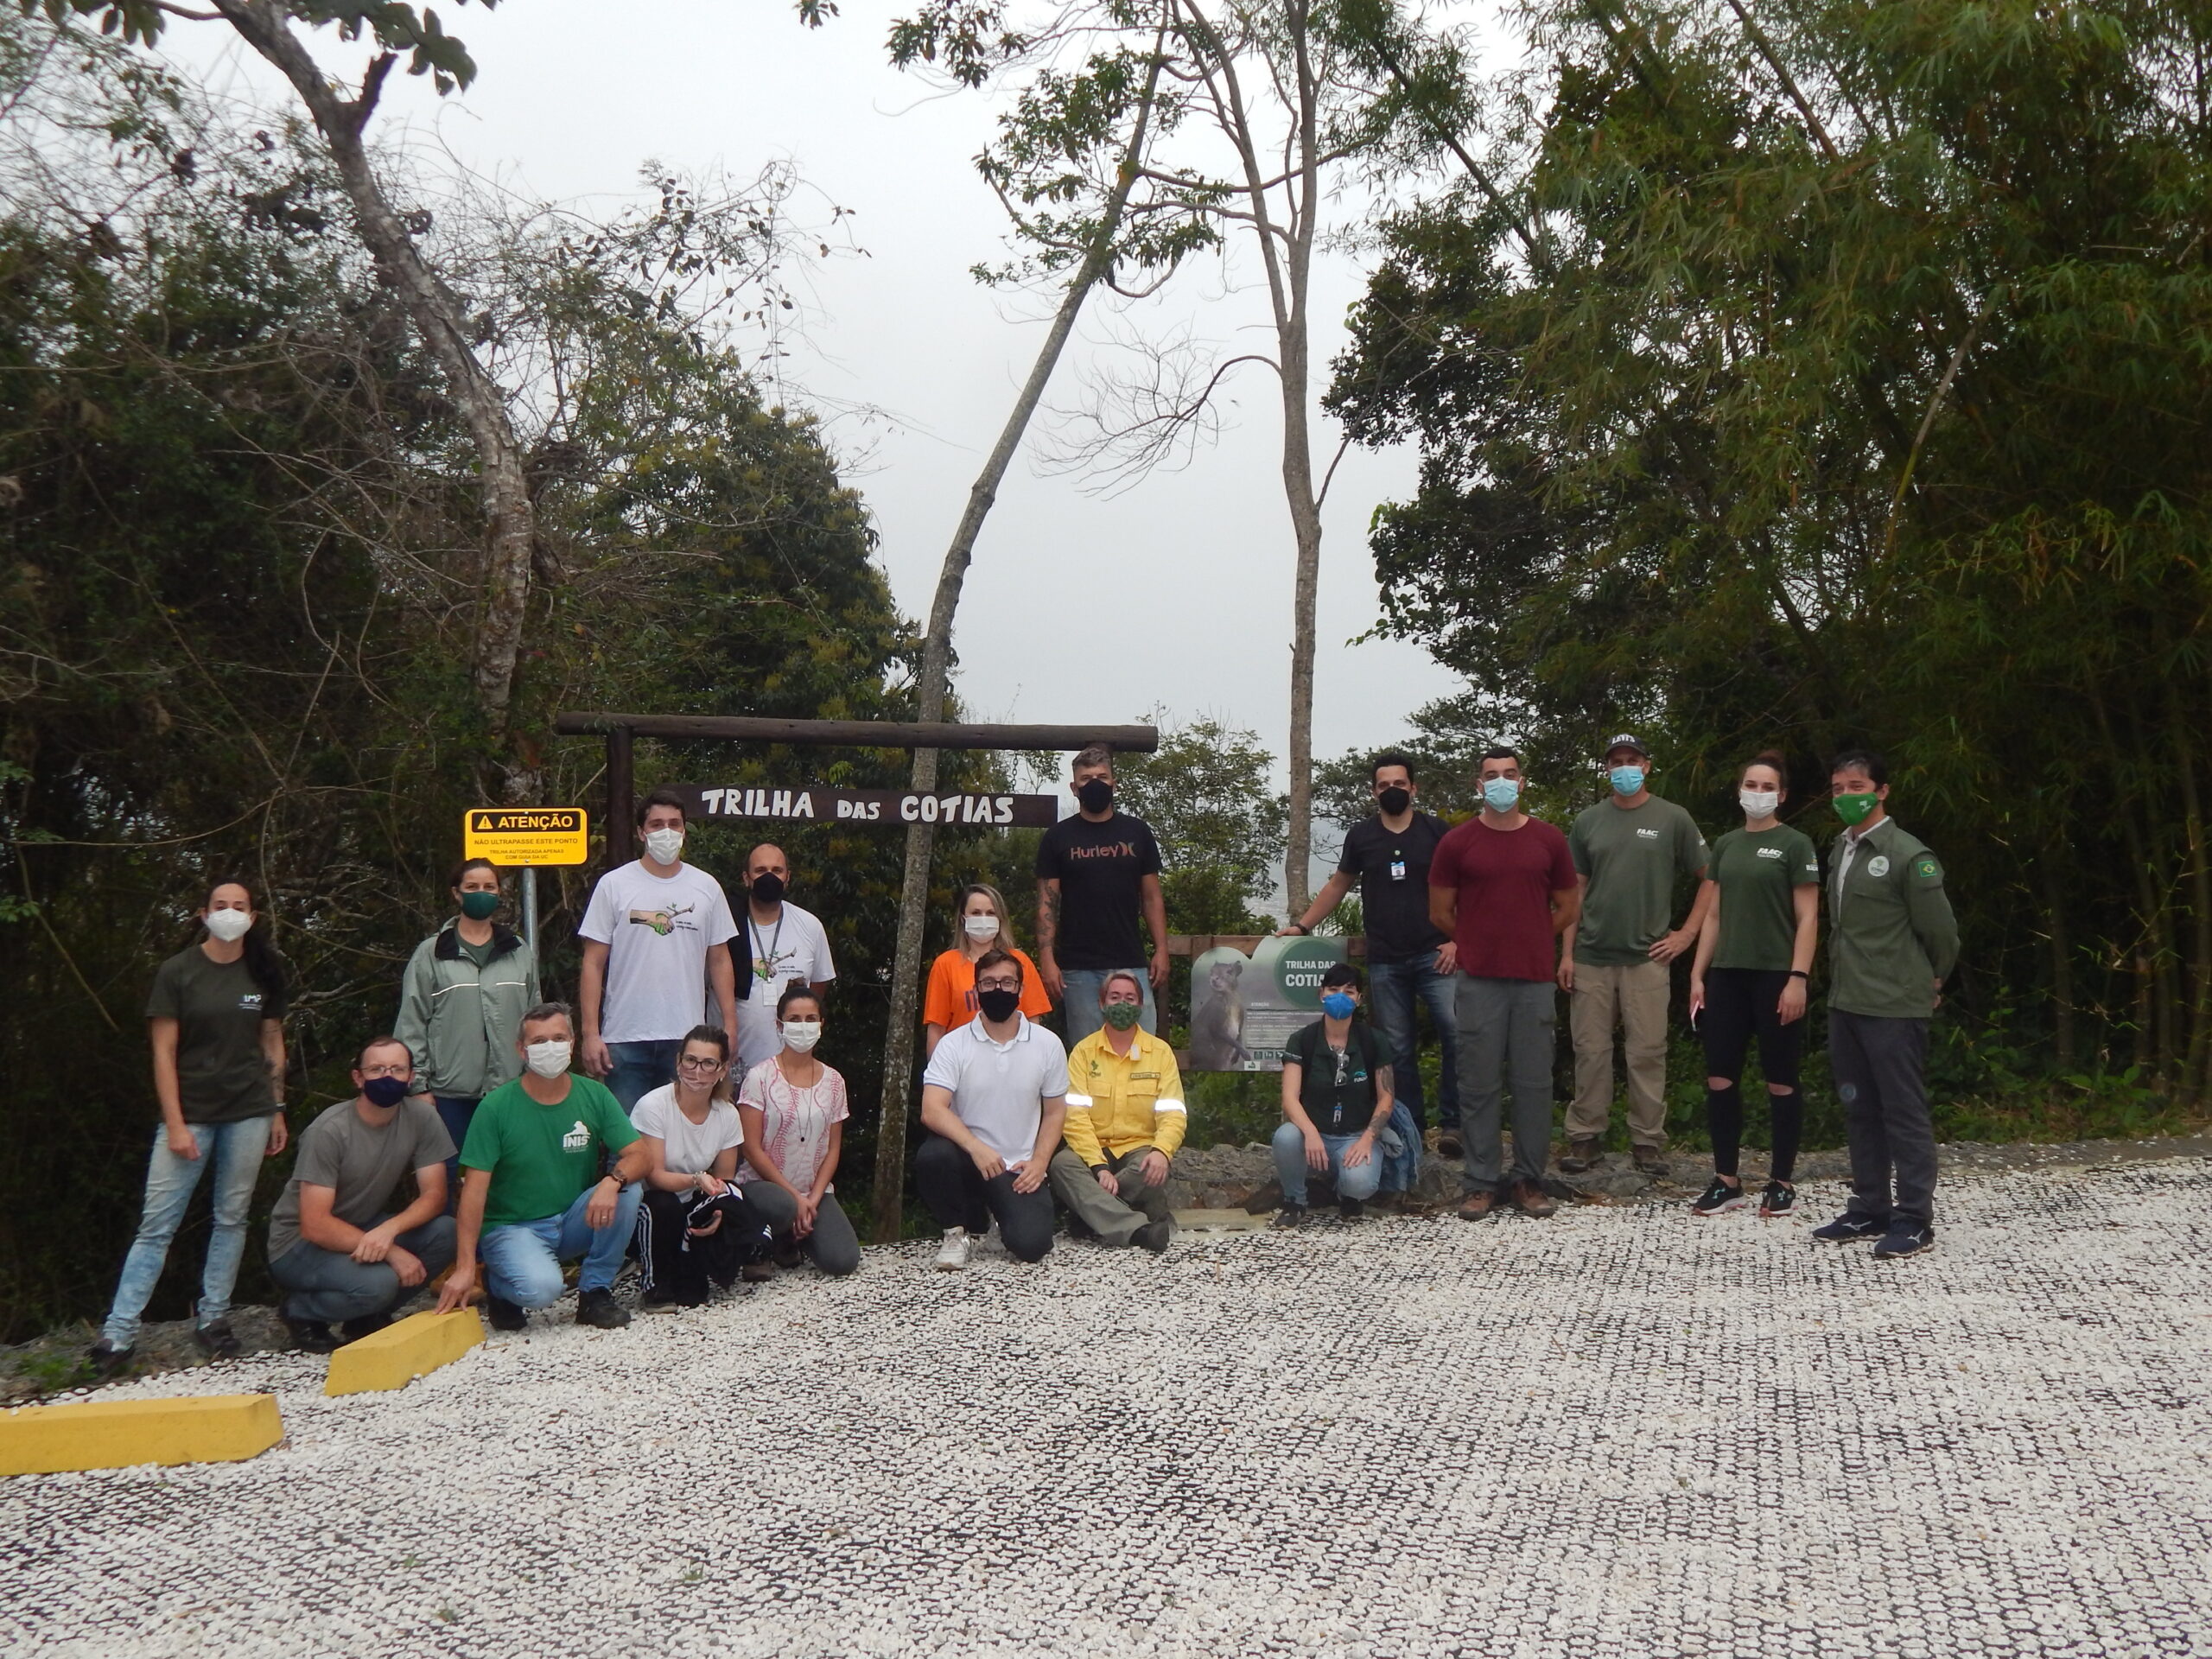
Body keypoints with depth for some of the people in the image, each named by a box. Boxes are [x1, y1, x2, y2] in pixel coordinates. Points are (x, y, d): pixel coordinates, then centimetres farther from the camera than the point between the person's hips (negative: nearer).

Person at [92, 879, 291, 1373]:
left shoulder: (262, 974, 8)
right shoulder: (178, 972, -2)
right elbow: (164, 1052, -4)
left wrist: (277, 1111, 11)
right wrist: (175, 1125, -9)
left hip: (248, 1112, 3)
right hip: (190, 1112, -3)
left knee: (232, 1217, 6)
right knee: (157, 1223, -6)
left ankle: (213, 1317, 16)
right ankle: (118, 1331, -4)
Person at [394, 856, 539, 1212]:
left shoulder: (520, 952, 11)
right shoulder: (431, 954, 2)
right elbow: (412, 1023, 0)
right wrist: (419, 1085, -4)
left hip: (508, 1089, 2)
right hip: (451, 1092, -2)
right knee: (447, 1179, 0)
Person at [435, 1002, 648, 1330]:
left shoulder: (595, 1096, -2)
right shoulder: (496, 1106, -12)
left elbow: (638, 1155, -7)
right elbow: (475, 1189, -14)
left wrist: (612, 1180, -32)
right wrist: (465, 1268, -22)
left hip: (574, 1222, 4)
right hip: (512, 1227, -4)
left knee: (628, 1189, -24)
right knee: (541, 1288, -33)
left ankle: (595, 1293, -6)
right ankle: (499, 1286, 5)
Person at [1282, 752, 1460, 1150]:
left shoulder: (1436, 831, 3)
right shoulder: (1361, 835, 10)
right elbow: (1338, 885, 20)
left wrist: (1457, 940, -5)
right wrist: (1302, 926, 14)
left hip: (1433, 954, -2)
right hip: (1384, 963, 2)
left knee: (1458, 1034, -16)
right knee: (1398, 1050, 5)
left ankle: (1451, 1123, -7)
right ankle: (1410, 1129, 12)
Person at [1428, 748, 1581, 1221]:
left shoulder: (1549, 840, 7)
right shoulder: (1457, 843, 2)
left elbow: (1568, 907, 16)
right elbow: (1440, 912, 9)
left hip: (1535, 980, 1)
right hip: (1478, 981, -1)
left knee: (1534, 1083, 4)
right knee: (1480, 1084, 1)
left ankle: (1529, 1181, 14)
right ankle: (1480, 1182, 9)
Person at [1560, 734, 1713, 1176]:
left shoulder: (1673, 819, 2)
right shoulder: (1588, 821, 9)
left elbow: (1709, 880, 5)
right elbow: (1576, 890, 10)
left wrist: (1688, 933, -2)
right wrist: (1567, 952, 4)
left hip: (1646, 958, -2)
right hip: (1591, 957, 2)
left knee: (1648, 1052, 1)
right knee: (1590, 1051, 4)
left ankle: (1648, 1142, 10)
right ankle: (1585, 1138, 12)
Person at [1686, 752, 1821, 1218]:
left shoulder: (1794, 845, -2)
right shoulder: (1726, 845, 13)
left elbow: (1807, 919, -5)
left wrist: (1798, 979, -14)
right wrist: (1698, 975, 9)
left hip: (1775, 975, -5)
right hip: (1727, 975, 5)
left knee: (1780, 1082, 3)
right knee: (1720, 1079, 3)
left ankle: (1781, 1182, 13)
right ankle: (1726, 1181, 12)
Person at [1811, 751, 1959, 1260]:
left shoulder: (1908, 856, -11)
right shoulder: (1839, 851, 12)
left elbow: (1942, 933, -5)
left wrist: (1928, 985, 8)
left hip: (1893, 1008, -8)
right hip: (1845, 1004, 8)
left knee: (1904, 1112, -2)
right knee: (1859, 1110, 13)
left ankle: (1914, 1221, 3)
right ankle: (1869, 1209, 23)